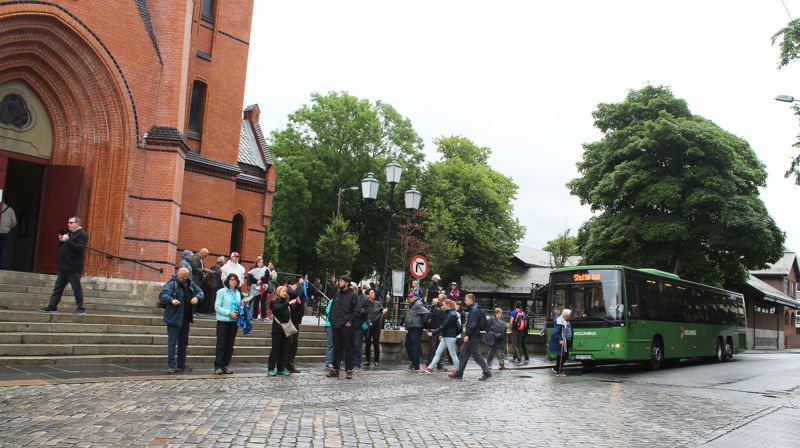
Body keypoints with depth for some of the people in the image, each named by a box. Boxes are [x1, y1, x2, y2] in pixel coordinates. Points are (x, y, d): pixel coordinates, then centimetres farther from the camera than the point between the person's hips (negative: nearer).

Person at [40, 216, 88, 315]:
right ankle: (52, 306, 15)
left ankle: (80, 308, 4)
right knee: (58, 286, 10)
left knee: (76, 288, -3)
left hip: (73, 268, -9)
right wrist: (61, 241, 4)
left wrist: (67, 240, -21)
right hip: (64, 266, 9)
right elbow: (62, 247, 24)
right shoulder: (69, 233, 20)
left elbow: (79, 248, -22)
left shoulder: (82, 234, -9)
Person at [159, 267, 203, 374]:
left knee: (184, 342, 14)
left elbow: (200, 292, 17)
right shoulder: (172, 284, -11)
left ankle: (181, 365, 24)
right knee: (172, 342, -4)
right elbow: (162, 295, -20)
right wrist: (171, 300, -39)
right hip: (173, 318, -7)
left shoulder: (190, 284, 7)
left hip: (186, 319, 7)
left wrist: (196, 297, -6)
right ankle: (172, 366, 1)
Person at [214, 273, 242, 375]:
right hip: (223, 321, -5)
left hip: (234, 321, 5)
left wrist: (238, 312, -1)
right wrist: (229, 313, -16)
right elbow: (217, 307, -8)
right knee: (221, 343, -5)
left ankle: (226, 365, 13)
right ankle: (218, 366, 0)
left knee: (230, 344, 6)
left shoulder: (238, 293, 14)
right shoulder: (221, 292, -2)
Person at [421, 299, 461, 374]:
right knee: (438, 352, 8)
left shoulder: (451, 315, -18)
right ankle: (430, 368, 10)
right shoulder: (448, 313, 12)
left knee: (453, 354, 0)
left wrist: (433, 333, -19)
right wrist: (441, 334, 17)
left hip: (450, 337, -10)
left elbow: (443, 326, -21)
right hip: (445, 337, 10)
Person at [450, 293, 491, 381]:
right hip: (471, 337, 10)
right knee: (463, 354, 11)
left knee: (476, 355, -5)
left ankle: (487, 373, 1)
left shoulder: (474, 310, -15)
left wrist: (467, 334, -25)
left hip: (473, 337, -10)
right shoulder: (473, 309, 16)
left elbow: (472, 324, -23)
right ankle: (459, 373, 16)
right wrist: (467, 333, 22)